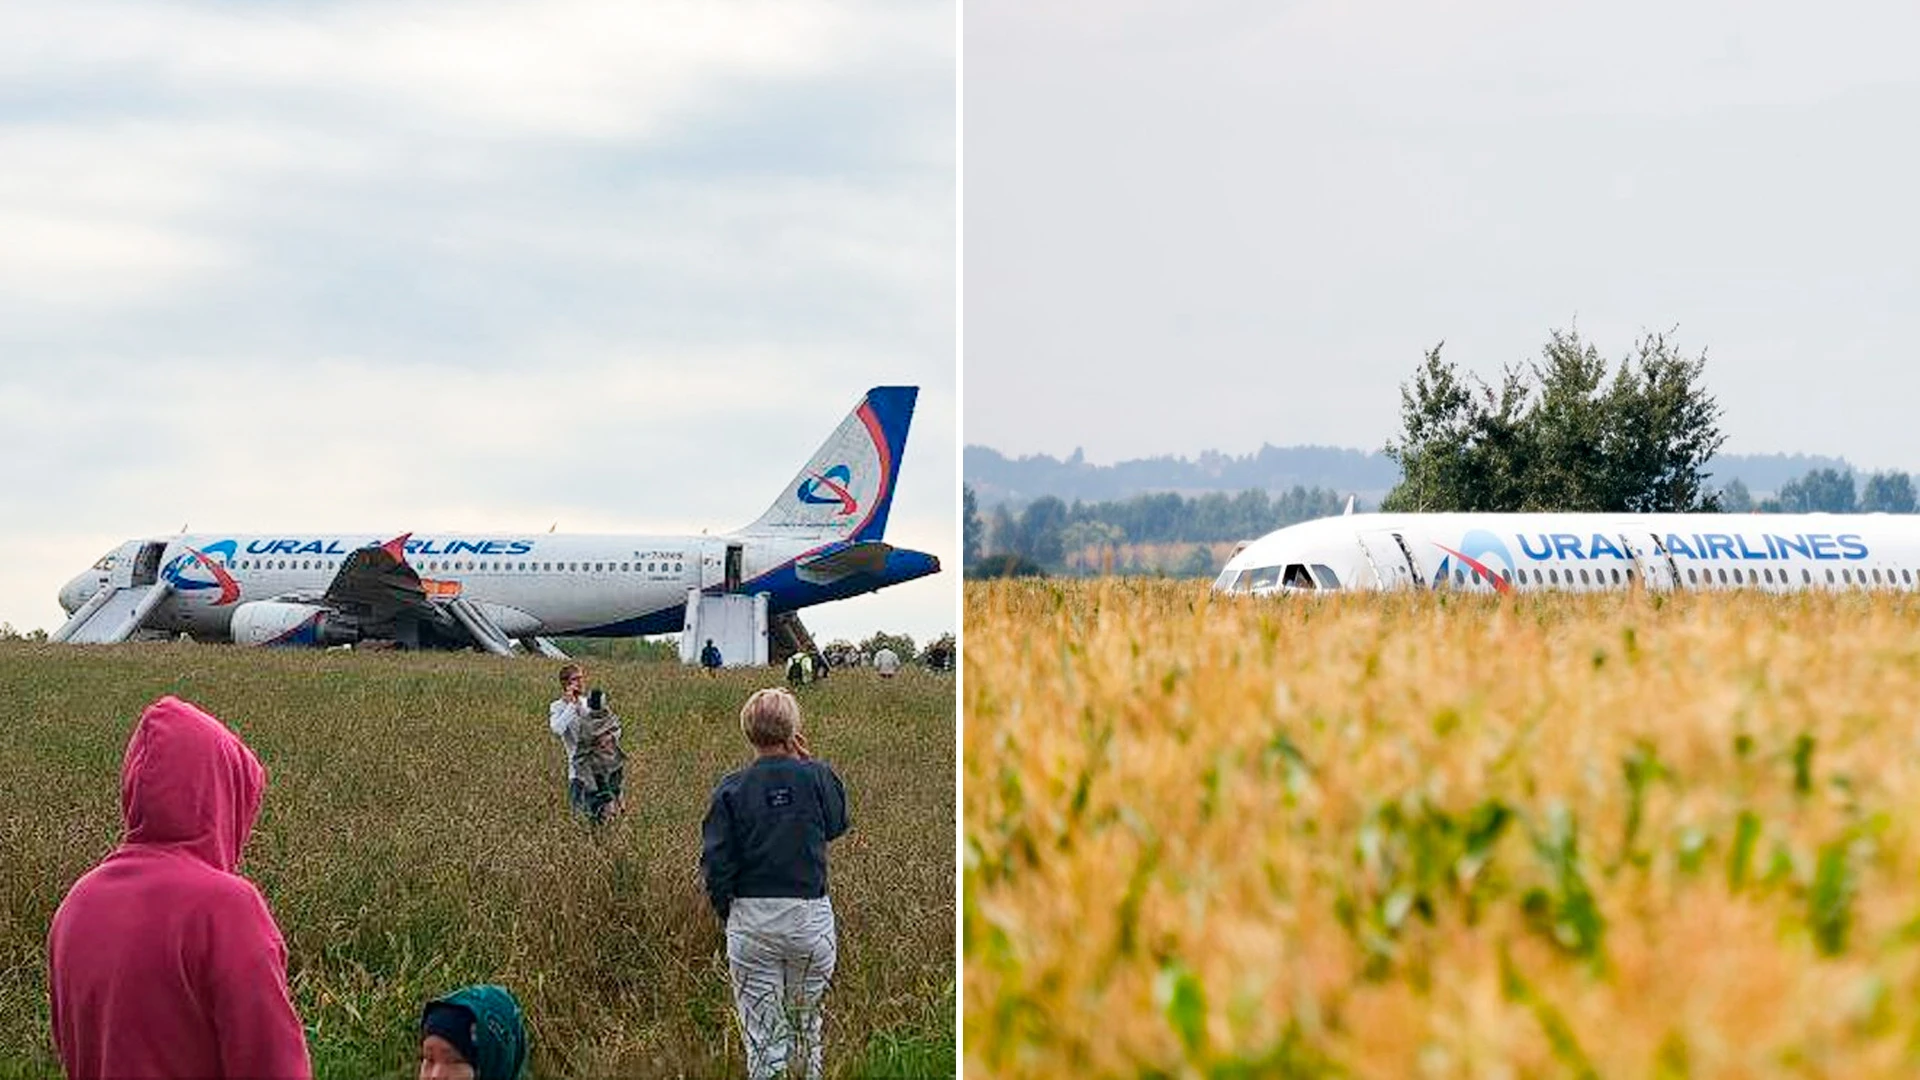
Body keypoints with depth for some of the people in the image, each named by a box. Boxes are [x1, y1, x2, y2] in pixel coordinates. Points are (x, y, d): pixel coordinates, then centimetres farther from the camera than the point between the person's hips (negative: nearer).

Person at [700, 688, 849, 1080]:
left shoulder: (731, 790, -8)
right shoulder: (816, 778, -7)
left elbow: (716, 864, -8)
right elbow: (837, 823, 13)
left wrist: (726, 912, 8)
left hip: (751, 922, -1)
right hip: (812, 917, 1)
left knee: (762, 1038, 5)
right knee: (809, 1026, 20)